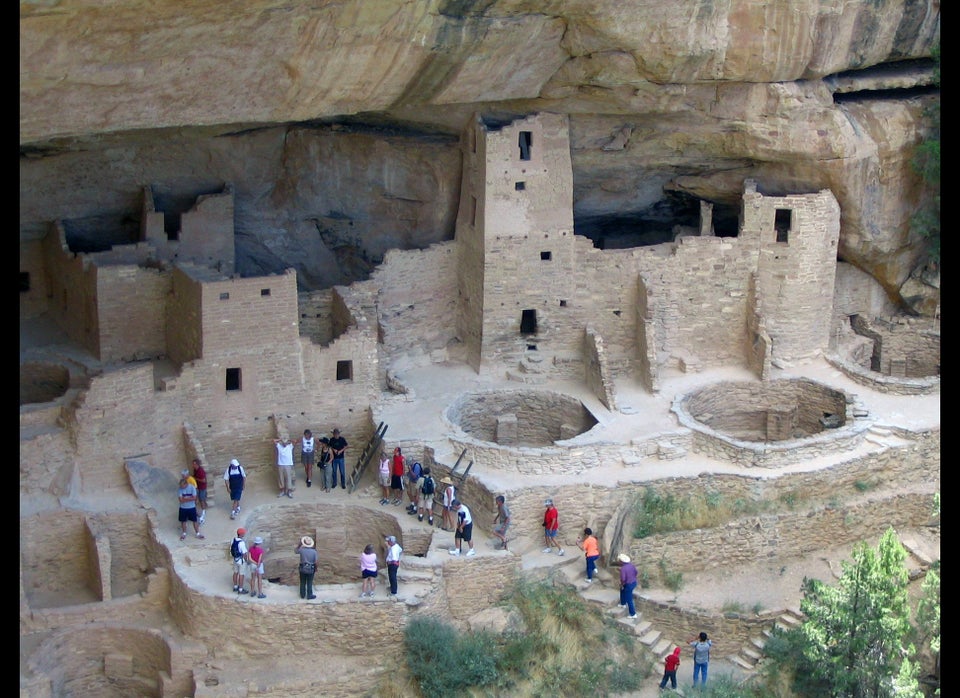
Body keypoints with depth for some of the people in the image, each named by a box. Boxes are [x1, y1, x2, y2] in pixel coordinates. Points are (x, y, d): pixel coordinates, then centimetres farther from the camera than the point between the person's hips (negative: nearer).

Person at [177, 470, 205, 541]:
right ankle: (184, 534, 32)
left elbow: (194, 498, -20)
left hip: (192, 507, -1)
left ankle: (198, 534, 21)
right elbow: (181, 500, -20)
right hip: (183, 508, 1)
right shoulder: (180, 489, -13)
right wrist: (189, 498, -21)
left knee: (195, 521, 9)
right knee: (183, 521, 14)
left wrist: (185, 498, -21)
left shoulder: (192, 487, -17)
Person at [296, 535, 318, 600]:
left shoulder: (302, 550, -15)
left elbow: (296, 550, 9)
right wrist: (316, 569, 4)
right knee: (309, 583, 11)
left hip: (302, 569, 1)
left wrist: (300, 544, 10)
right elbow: (316, 562, -11)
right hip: (310, 569, -1)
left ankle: (302, 595, 28)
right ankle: (309, 596, 19)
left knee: (302, 583, 16)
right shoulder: (314, 551, -15)